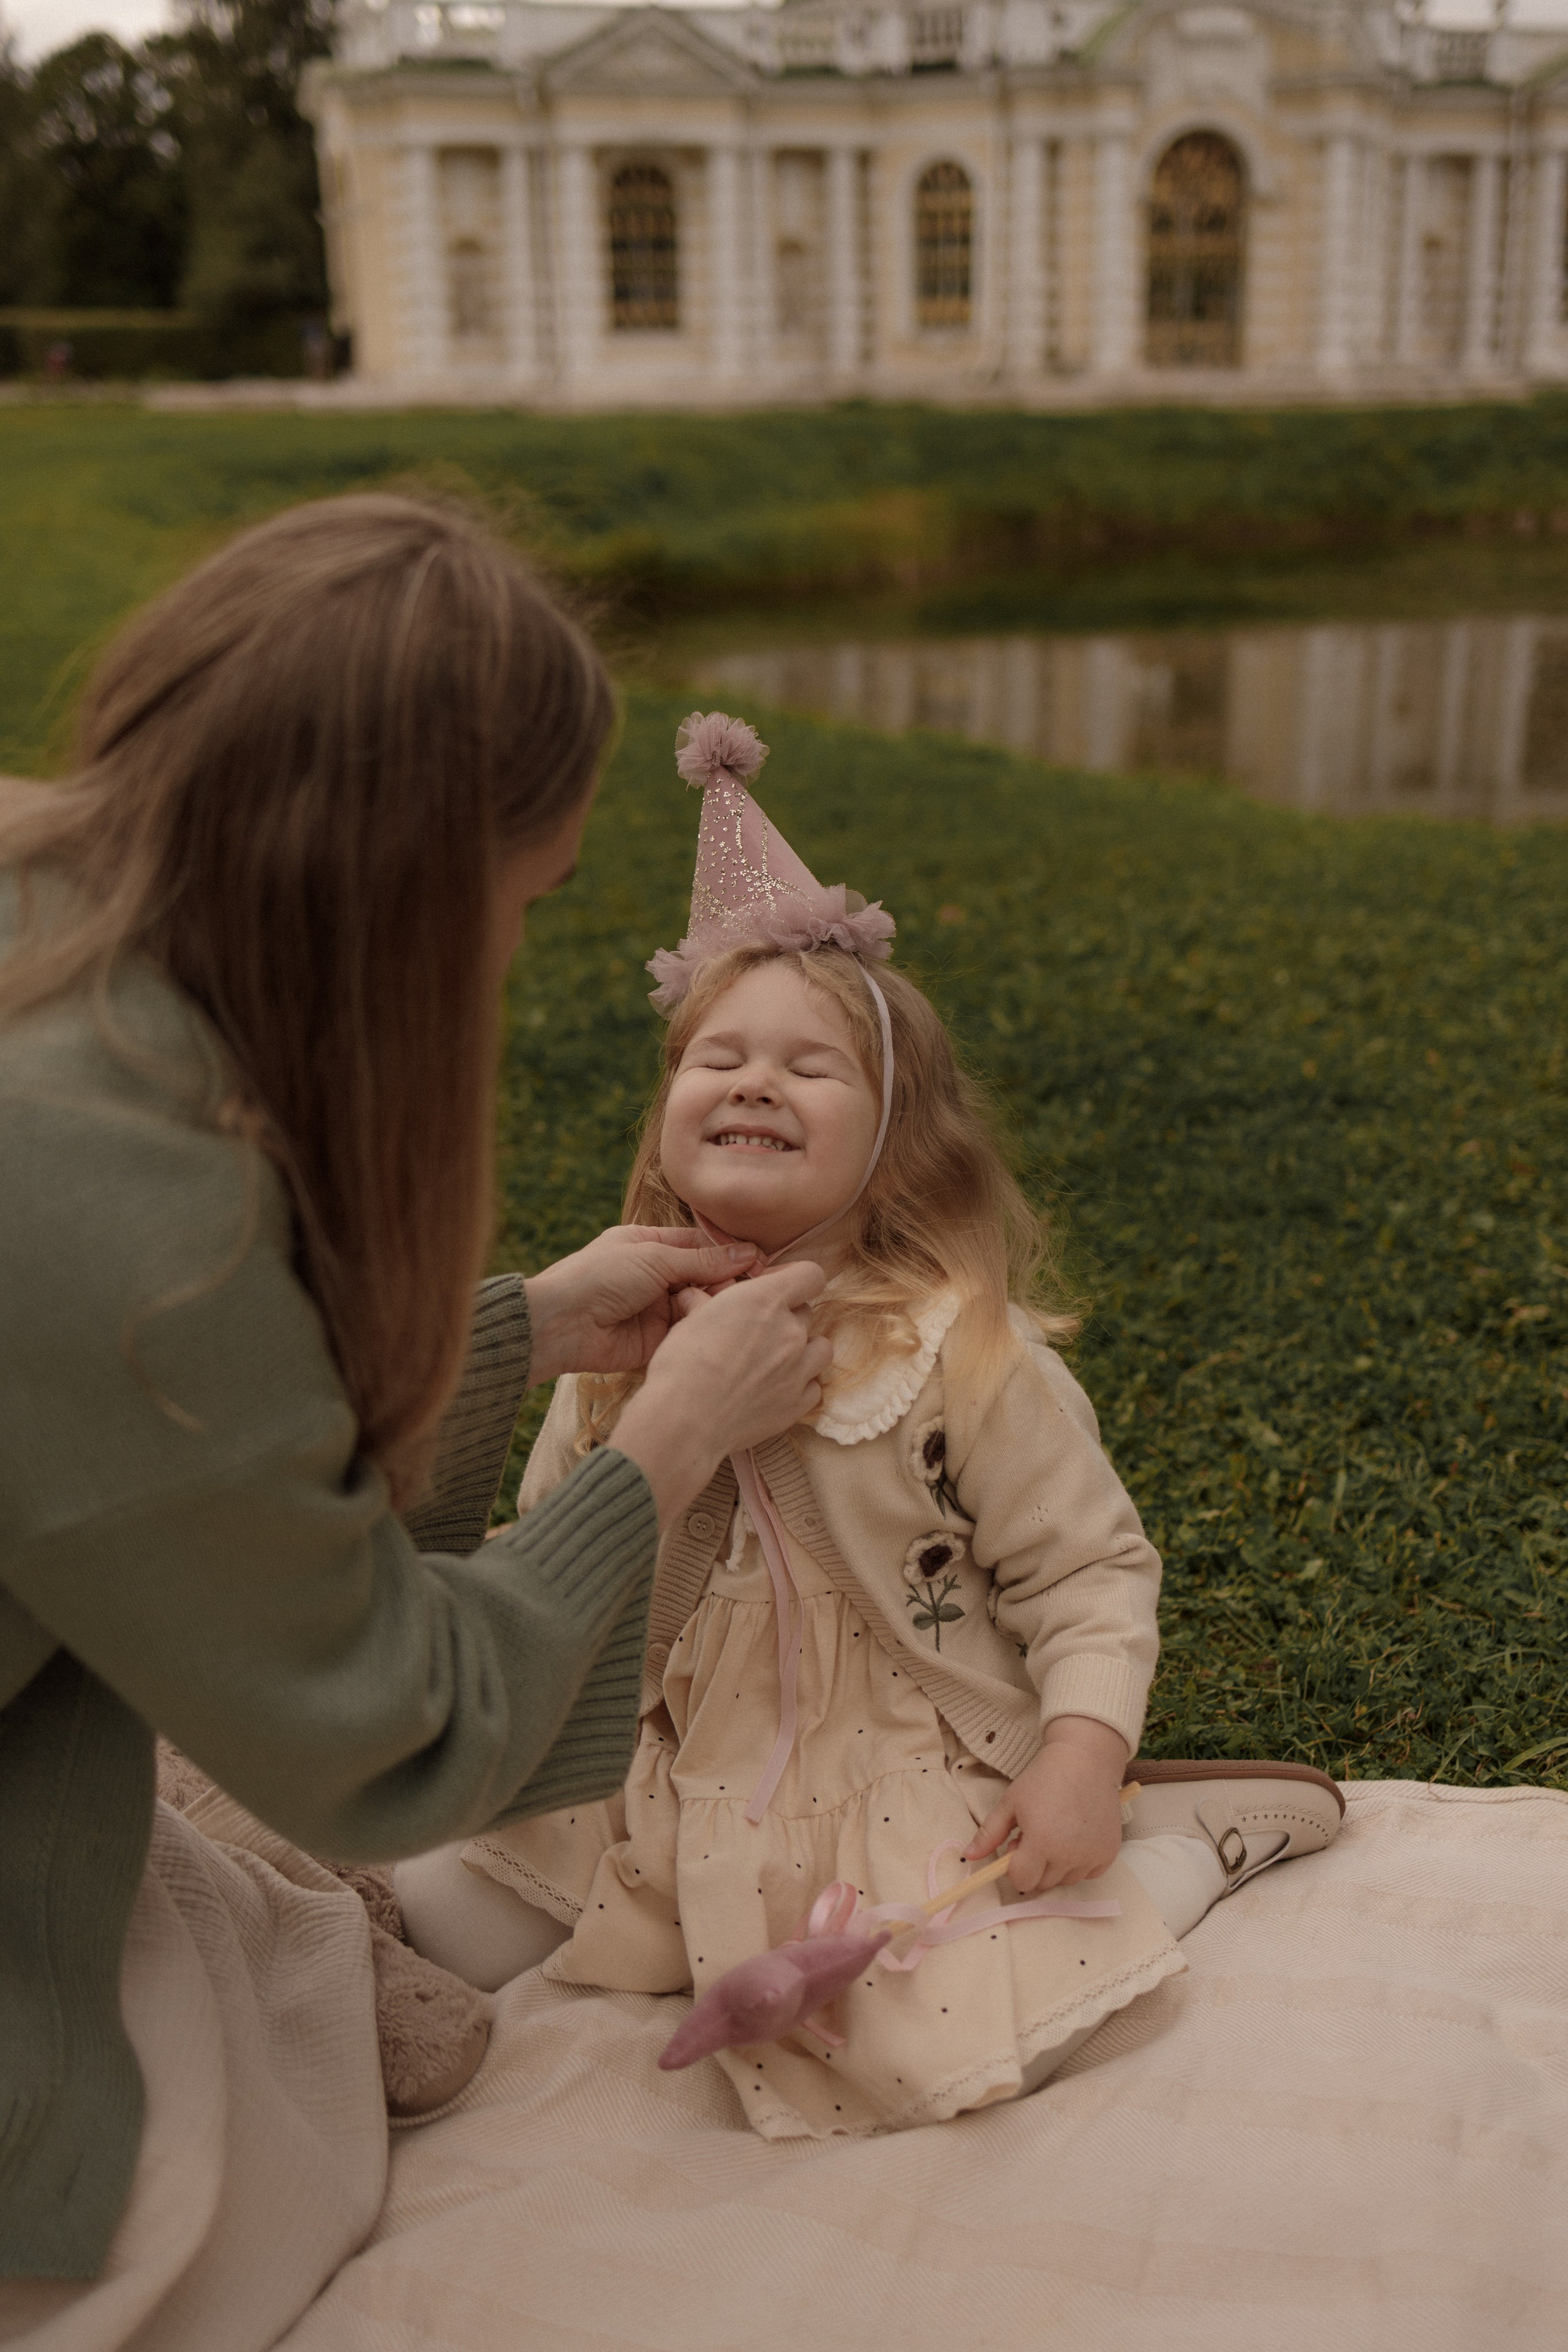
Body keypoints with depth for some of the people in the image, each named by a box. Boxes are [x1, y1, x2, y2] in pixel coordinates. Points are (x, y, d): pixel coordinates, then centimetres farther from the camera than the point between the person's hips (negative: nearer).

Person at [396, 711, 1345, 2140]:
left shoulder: (962, 1345, -16)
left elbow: (1091, 1571, -10)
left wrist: (1083, 1754, -23)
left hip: (912, 1782, -4)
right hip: (680, 1780, 5)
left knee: (935, 2061, -22)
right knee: (435, 1910, 2)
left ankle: (1180, 1855, 4)